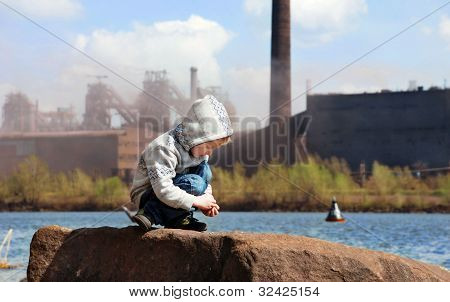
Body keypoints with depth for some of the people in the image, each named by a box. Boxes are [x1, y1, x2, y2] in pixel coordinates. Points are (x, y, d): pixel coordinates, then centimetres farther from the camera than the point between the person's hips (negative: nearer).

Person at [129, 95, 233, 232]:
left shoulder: (193, 147, 1)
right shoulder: (164, 149, -28)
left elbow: (205, 181, 10)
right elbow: (163, 190, -34)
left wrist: (207, 198, -12)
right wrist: (196, 201, -29)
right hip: (146, 195, -9)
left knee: (204, 168, -10)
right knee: (194, 183, -29)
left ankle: (180, 219, -12)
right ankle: (150, 214, -21)